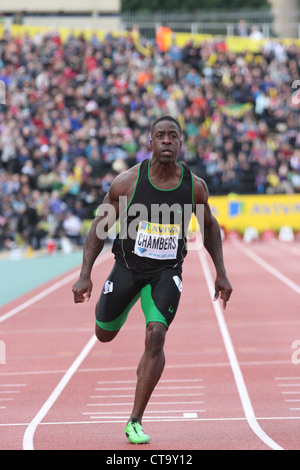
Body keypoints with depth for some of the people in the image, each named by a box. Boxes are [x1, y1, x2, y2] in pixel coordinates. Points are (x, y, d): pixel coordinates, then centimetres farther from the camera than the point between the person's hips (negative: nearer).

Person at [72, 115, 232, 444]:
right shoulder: (128, 181, -15)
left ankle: (135, 421, -11)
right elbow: (100, 226, -6)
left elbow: (209, 226, 10)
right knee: (104, 335, 14)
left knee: (155, 336, -20)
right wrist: (85, 275, -12)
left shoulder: (194, 186, -9)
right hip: (128, 267, 0)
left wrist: (221, 273, 9)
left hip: (166, 272, 0)